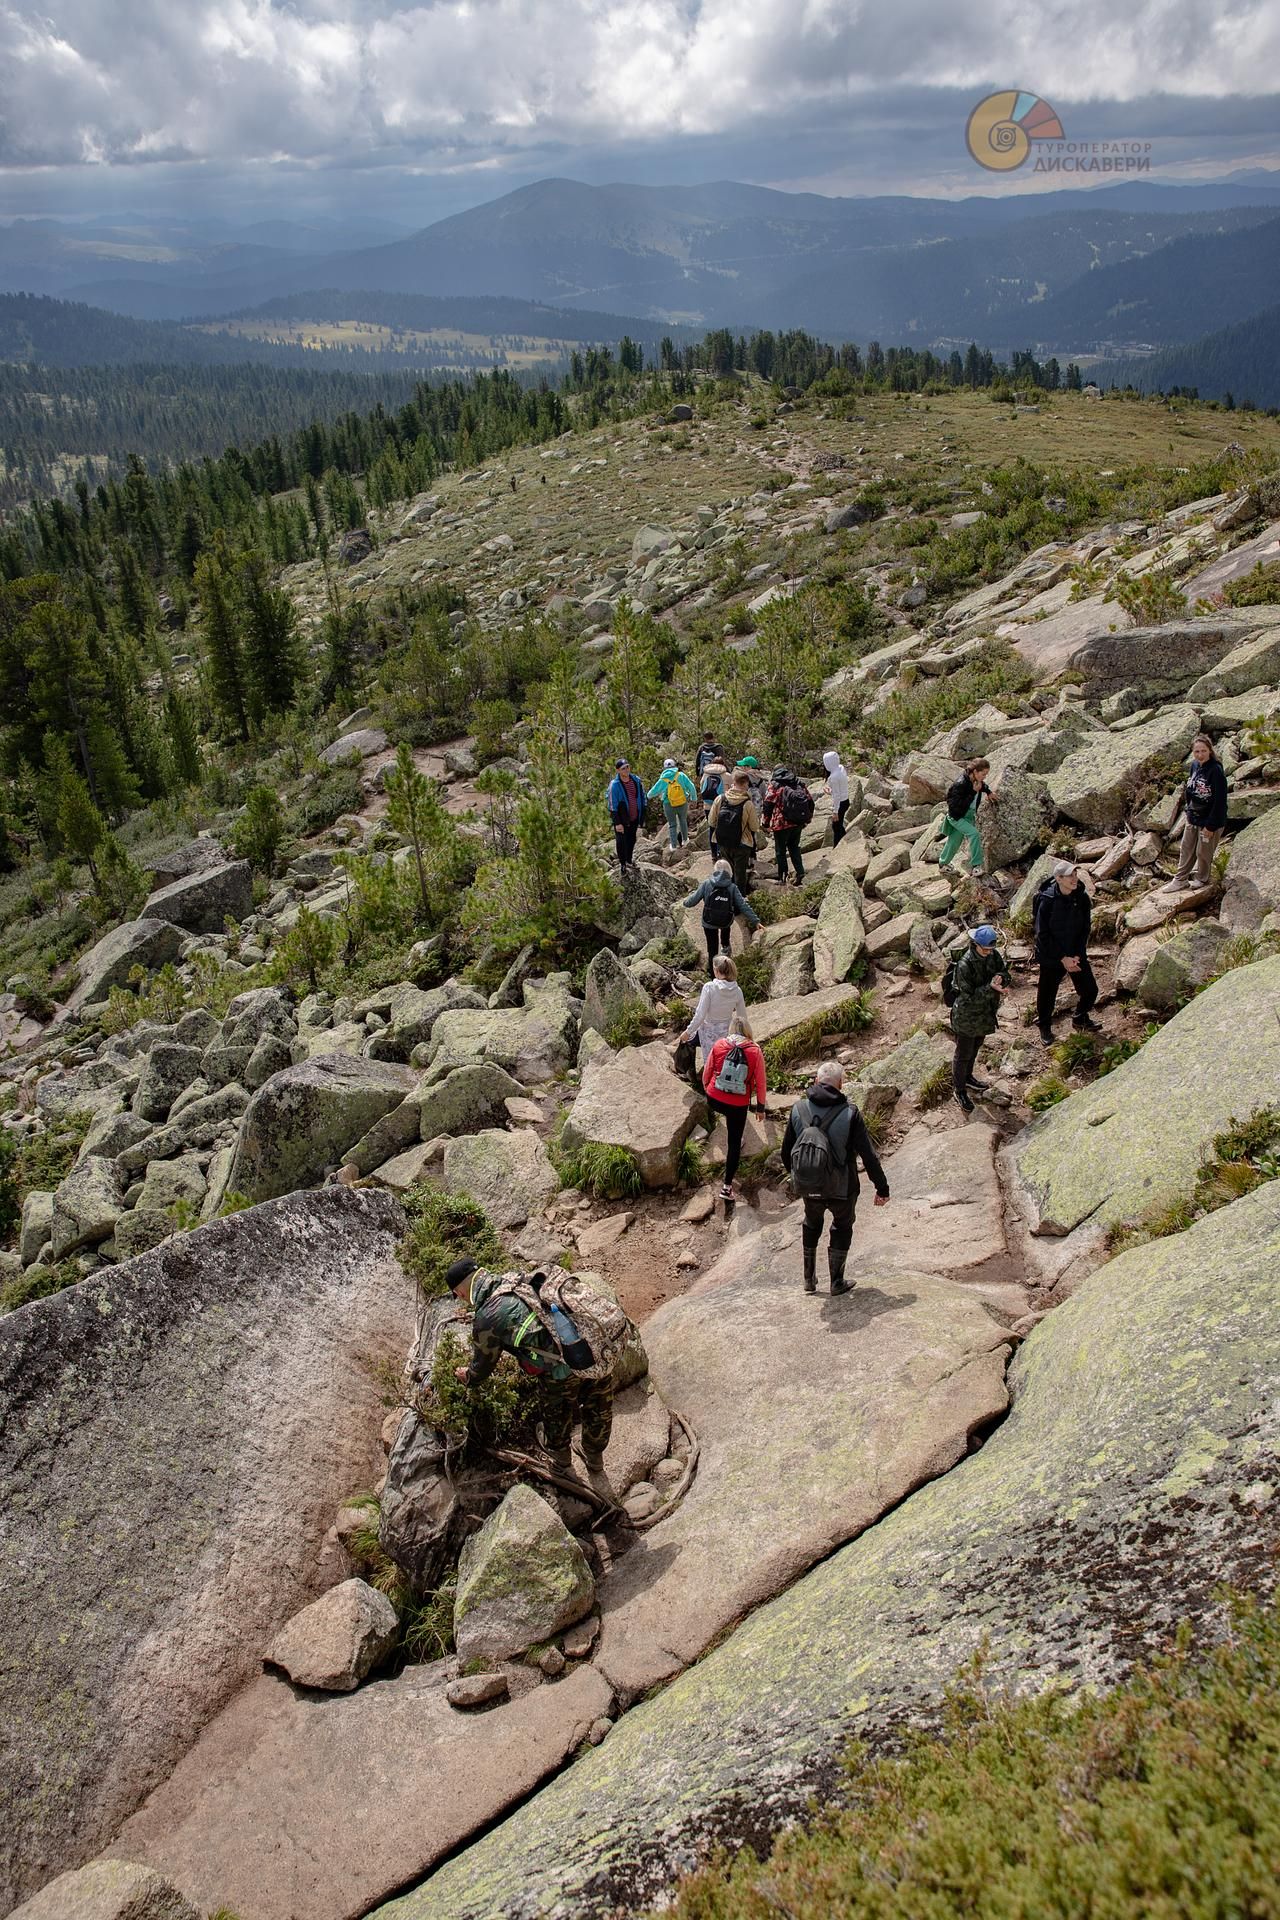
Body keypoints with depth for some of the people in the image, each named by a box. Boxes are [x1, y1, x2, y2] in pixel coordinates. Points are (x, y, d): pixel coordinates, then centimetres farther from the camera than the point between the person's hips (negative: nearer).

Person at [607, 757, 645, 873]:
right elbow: (613, 806, -17)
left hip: (634, 818, 5)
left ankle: (629, 860, 43)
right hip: (622, 820, -5)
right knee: (621, 842, 9)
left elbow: (641, 797, 9)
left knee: (632, 840, 21)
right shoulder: (615, 785, -19)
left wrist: (642, 816, 9)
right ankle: (623, 865, 27)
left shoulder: (636, 780, -3)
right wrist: (617, 823, -18)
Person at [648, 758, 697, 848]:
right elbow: (691, 787, -8)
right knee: (683, 821, 23)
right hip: (683, 804, 1)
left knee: (672, 824, 14)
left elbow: (652, 792, 3)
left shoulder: (662, 780, -7)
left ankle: (674, 845, 17)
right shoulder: (681, 776, -9)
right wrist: (693, 799, 6)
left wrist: (650, 796, 26)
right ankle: (684, 840, 36)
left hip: (669, 805, -1)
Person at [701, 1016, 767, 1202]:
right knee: (734, 1143, 11)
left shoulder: (719, 1045, -11)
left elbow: (707, 1071, 0)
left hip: (714, 1099, 2)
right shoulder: (755, 1051, -14)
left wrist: (706, 1089, 20)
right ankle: (727, 1187, 12)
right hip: (738, 1105, -1)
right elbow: (760, 1081, -6)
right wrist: (760, 1106, 8)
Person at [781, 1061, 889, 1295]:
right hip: (841, 1188, -3)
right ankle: (837, 1282, 28)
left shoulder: (799, 1109, -8)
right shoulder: (849, 1113, -17)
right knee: (842, 1227, 23)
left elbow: (786, 1152, 3)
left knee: (812, 1225, 28)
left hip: (808, 1187, 3)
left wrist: (796, 1175, 21)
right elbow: (868, 1155, -15)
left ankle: (809, 1279, 34)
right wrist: (882, 1187, -5)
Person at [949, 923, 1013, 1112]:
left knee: (975, 1047, 27)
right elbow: (970, 996, -28)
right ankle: (959, 1090, 30)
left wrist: (1001, 980, -29)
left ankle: (967, 1077, 51)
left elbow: (1007, 977, -6)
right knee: (963, 1054, 11)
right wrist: (991, 987, -39)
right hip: (966, 1017, -7)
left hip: (985, 1014, 7)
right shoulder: (964, 965, -30)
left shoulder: (994, 955, -10)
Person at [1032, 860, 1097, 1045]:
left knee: (1090, 990, 10)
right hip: (1051, 956, -4)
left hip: (1076, 954, 4)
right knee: (1047, 994, 10)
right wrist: (1063, 959, -17)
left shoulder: (1082, 897, -10)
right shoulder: (1047, 901, -22)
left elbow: (1085, 929, -1)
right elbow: (1043, 935, -17)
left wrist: (1077, 956, -10)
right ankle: (1045, 1027, 36)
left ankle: (1080, 1019, 40)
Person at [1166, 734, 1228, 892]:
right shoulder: (1194, 765, -2)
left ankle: (1202, 878, 33)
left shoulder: (1215, 771, -24)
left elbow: (1220, 801, -22)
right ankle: (1180, 880, 29)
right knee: (1186, 849, 16)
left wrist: (1211, 825, -19)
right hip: (1192, 818, 7)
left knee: (1203, 852, 11)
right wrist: (1187, 811, 11)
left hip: (1210, 821, -7)